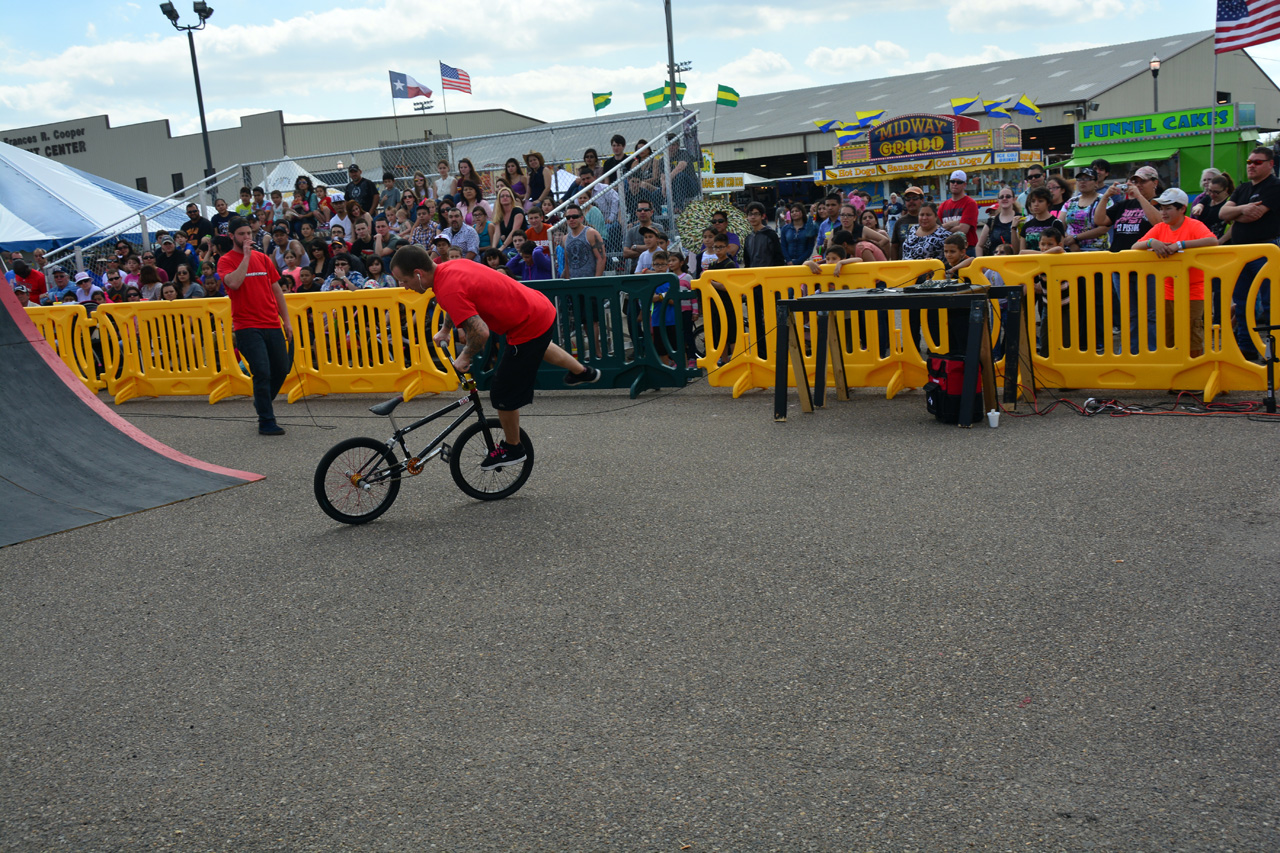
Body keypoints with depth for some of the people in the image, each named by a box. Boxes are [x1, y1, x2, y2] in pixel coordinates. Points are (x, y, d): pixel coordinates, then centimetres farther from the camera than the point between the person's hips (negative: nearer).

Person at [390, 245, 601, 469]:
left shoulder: (448, 290, -28)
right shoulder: (449, 267, 1)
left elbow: (481, 333, -33)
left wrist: (465, 357, -14)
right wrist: (446, 330, 34)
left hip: (529, 327, -9)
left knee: (504, 395, 4)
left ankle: (512, 448, 25)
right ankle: (581, 371, 63)